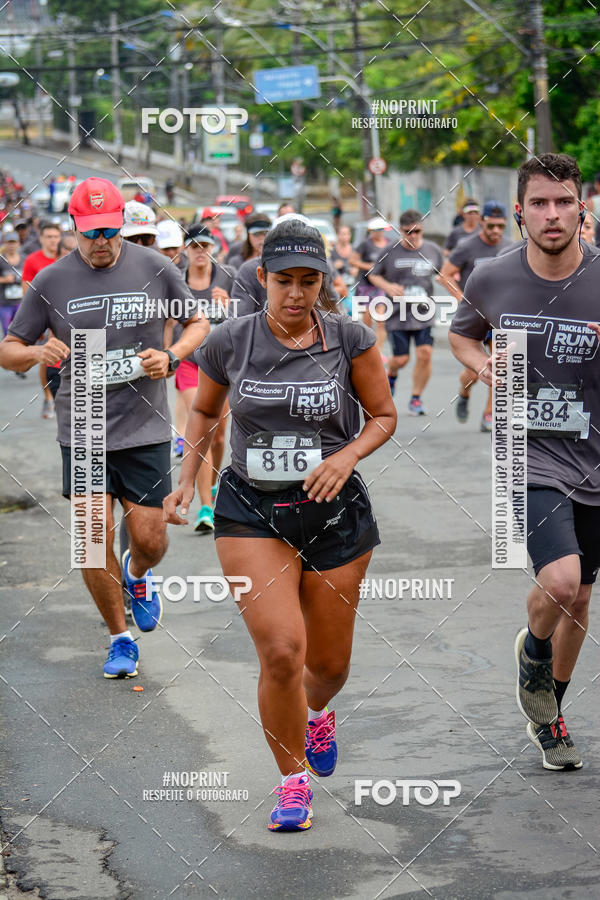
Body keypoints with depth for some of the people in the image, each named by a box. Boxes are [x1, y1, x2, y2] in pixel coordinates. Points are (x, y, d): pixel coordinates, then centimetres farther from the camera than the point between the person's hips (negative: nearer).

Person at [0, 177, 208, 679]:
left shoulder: (154, 269, -1)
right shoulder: (51, 282, -1)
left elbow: (198, 323, 12)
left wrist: (171, 357, -8)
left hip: (145, 429, 0)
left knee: (149, 539, 2)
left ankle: (138, 575, 39)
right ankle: (120, 638, 14)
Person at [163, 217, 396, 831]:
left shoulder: (350, 339, -6)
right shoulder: (229, 342, -4)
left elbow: (384, 415, 4)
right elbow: (204, 411, 15)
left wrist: (347, 455, -14)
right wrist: (187, 480, 5)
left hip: (335, 511, 1)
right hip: (250, 511, -1)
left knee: (329, 663, 11)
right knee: (280, 650, -18)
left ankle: (315, 713, 49)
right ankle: (292, 781, 3)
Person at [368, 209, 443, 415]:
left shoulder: (433, 250, 4)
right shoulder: (390, 252, -2)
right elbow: (373, 275, 8)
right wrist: (388, 287, -10)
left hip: (424, 313, 1)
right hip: (397, 313, -1)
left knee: (425, 354, -12)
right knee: (401, 359, -1)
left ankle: (416, 399, 3)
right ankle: (391, 375, 38)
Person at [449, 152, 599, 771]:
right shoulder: (492, 281, -5)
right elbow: (460, 334, 18)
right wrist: (481, 364, -4)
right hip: (530, 454, -2)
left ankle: (548, 715, 38)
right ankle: (532, 651, 11)